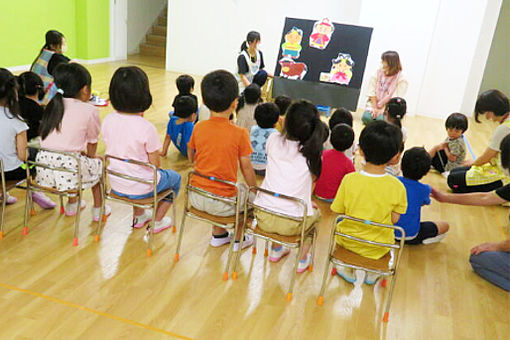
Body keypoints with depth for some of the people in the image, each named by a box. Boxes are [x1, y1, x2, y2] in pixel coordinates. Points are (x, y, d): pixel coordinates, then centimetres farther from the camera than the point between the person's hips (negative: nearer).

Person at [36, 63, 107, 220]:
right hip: (69, 171, -5)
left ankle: (72, 204, 49)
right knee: (99, 164, 25)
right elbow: (92, 144, 5)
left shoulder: (52, 106, 13)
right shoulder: (90, 111, -3)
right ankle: (98, 210, 33)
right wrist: (89, 158, 27)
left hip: (43, 171, 6)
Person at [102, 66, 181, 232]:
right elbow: (155, 164, -16)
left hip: (116, 184, 6)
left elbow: (111, 151, 5)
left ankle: (138, 216, 47)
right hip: (141, 189, -5)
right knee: (175, 177, 24)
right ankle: (158, 221, 31)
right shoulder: (147, 128, -27)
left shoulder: (108, 121, -10)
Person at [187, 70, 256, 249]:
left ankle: (218, 234, 42)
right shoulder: (239, 134, -16)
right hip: (221, 203, -5)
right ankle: (238, 239, 34)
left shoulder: (198, 127, -4)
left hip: (196, 197, 5)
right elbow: (246, 169, -9)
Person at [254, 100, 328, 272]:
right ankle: (303, 259, 36)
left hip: (263, 218, 2)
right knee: (316, 212, 32)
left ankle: (276, 250, 42)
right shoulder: (314, 152, -9)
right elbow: (312, 180, 5)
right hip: (291, 225, -2)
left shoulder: (273, 140, -5)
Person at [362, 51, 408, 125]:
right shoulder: (377, 73, 4)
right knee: (366, 117, -23)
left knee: (381, 119, -29)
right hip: (374, 104, 3)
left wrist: (382, 110, -17)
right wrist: (375, 108, -10)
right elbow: (372, 93, 0)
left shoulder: (401, 80, -7)